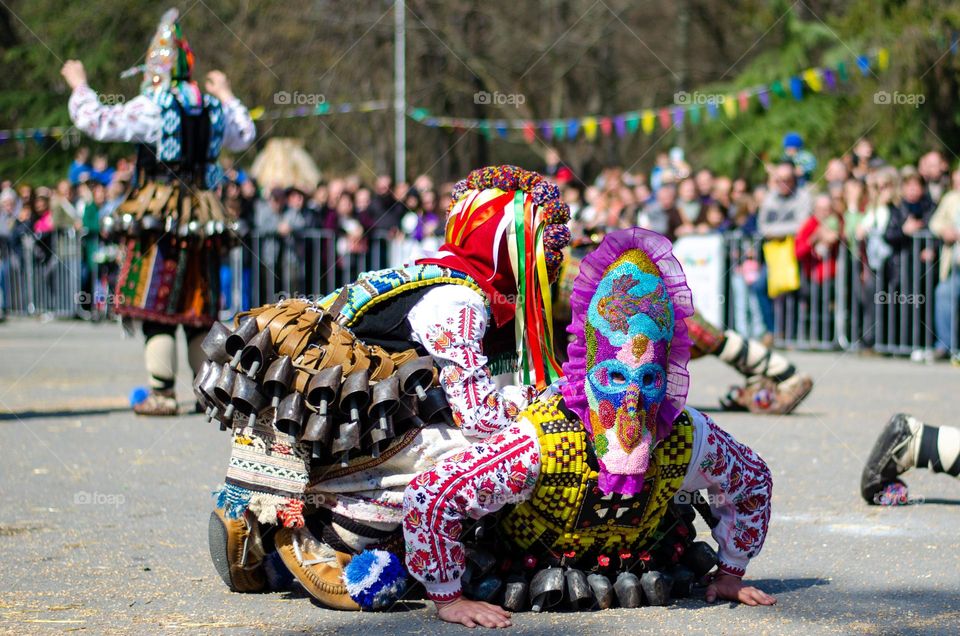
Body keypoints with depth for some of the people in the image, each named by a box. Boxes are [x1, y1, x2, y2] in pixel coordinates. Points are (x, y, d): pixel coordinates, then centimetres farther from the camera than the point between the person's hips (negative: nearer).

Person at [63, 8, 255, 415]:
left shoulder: (151, 107, -9)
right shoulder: (214, 107, 9)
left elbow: (96, 122, -10)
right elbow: (244, 135, 28)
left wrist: (79, 86, 7)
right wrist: (226, 96, 42)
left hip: (158, 218, -6)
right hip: (203, 220, 6)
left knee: (156, 309, -2)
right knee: (200, 312, 12)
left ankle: (162, 394, -4)